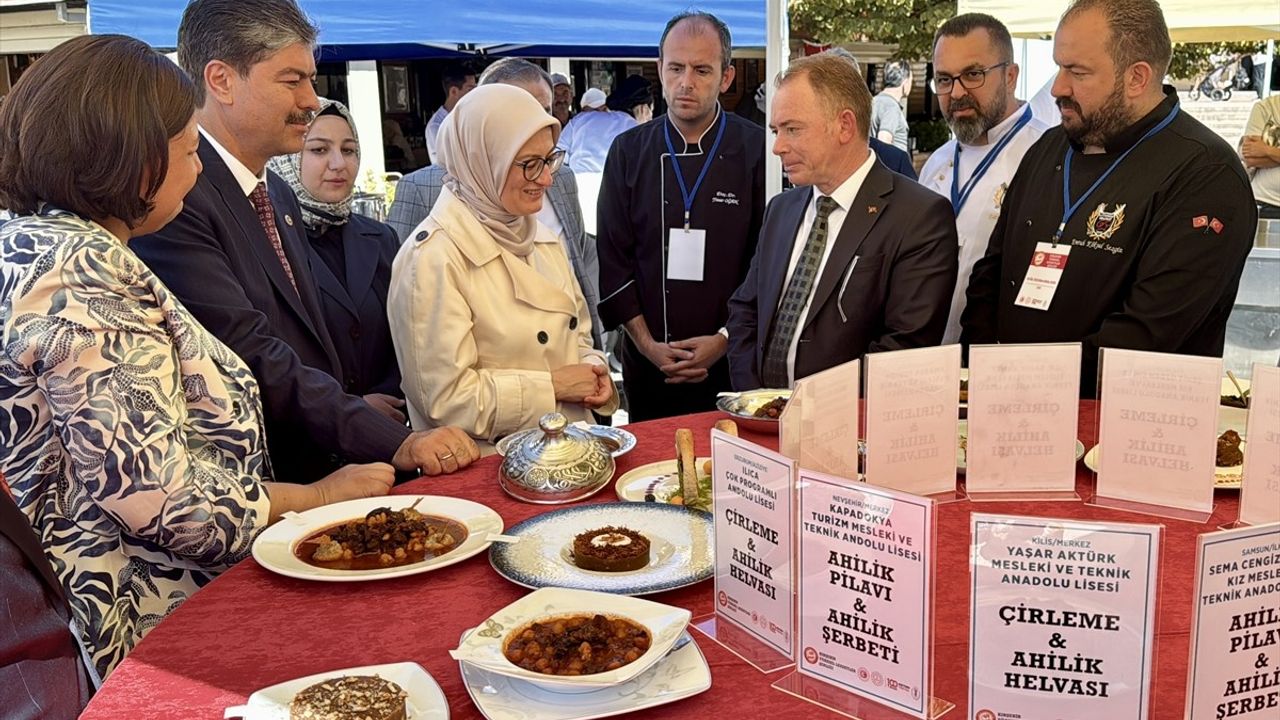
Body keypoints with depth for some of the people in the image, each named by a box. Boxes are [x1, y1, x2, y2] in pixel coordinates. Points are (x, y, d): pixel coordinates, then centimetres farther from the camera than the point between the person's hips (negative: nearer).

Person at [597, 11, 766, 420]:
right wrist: (647, 343, -7)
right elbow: (612, 259, 0)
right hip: (647, 365, 2)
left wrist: (727, 339, -11)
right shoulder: (629, 152, 0)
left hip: (733, 360, -1)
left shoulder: (757, 150, -5)